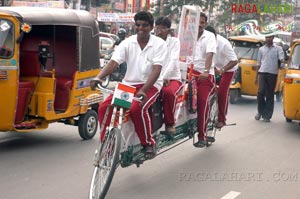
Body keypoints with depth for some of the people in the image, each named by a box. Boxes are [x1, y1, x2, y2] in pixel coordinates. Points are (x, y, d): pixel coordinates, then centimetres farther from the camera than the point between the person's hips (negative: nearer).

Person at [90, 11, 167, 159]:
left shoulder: (159, 44, -7)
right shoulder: (127, 43, 2)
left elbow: (156, 70, -19)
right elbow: (113, 62, -9)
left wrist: (143, 90, -34)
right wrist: (98, 78, -29)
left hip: (150, 85, -4)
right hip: (128, 84, 4)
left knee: (137, 108, -34)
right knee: (104, 107, -17)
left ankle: (148, 143, -12)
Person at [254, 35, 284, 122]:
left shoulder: (278, 49, 6)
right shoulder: (261, 49, 14)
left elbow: (282, 59, -5)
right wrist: (256, 76, 14)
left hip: (273, 73, -1)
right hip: (262, 72, 1)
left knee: (270, 95, 2)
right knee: (261, 92, -11)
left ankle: (267, 115, 8)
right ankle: (260, 111, 10)